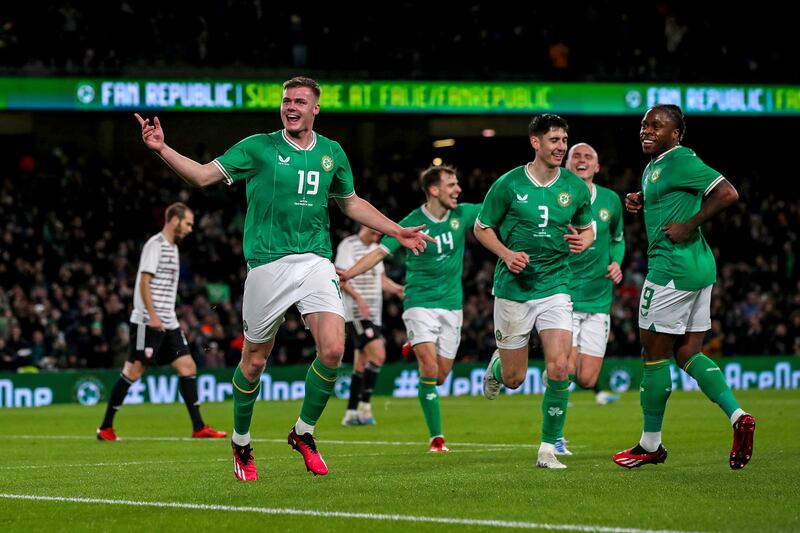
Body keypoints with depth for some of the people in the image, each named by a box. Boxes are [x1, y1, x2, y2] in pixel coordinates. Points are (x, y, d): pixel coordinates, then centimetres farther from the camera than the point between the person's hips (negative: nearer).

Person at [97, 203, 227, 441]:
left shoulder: (173, 247, 18)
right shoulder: (155, 244, -9)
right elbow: (145, 282, -16)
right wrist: (152, 316, -22)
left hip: (168, 323, 9)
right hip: (147, 322, -9)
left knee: (188, 367, 1)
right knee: (133, 371, -6)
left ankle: (198, 427, 1)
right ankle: (106, 428, 3)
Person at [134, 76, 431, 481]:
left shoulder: (331, 153, 11)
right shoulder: (258, 147, 0)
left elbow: (352, 203, 26)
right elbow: (204, 176, -4)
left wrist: (397, 232, 24)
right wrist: (161, 149, -17)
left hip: (315, 261, 3)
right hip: (267, 263, -2)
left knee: (333, 350, -14)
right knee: (254, 360, 3)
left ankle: (304, 432, 8)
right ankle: (241, 443, 25)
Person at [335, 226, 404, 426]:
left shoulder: (375, 248, 18)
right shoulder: (348, 245, -7)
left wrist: (397, 289, 3)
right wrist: (358, 298, -23)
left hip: (372, 313, 9)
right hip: (355, 312, -9)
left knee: (362, 363, 10)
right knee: (378, 354, -21)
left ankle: (351, 413, 14)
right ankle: (364, 405, -16)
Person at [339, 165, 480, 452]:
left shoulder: (463, 214, 1)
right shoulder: (412, 223, -11)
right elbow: (380, 252, -15)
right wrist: (348, 274, -29)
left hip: (451, 303, 4)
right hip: (420, 302, -4)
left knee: (443, 373, 5)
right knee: (429, 367, -17)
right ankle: (436, 437, -9)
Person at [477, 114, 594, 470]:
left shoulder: (575, 187, 0)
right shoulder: (509, 184, -8)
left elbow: (587, 227, 15)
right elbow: (482, 228, 3)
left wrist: (583, 241, -9)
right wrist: (507, 253, -14)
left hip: (555, 286, 1)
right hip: (513, 289, -1)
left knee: (559, 367, -16)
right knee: (514, 379, 5)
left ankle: (548, 448, -3)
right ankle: (497, 365, 44)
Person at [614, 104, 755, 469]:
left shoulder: (680, 161, -14)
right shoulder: (654, 166, 16)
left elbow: (727, 194, -21)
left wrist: (689, 225, -20)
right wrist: (641, 202, 13)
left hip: (672, 268, -11)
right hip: (699, 267, 11)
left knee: (655, 353, 0)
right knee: (687, 353, 11)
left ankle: (650, 445, 9)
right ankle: (737, 416, -2)